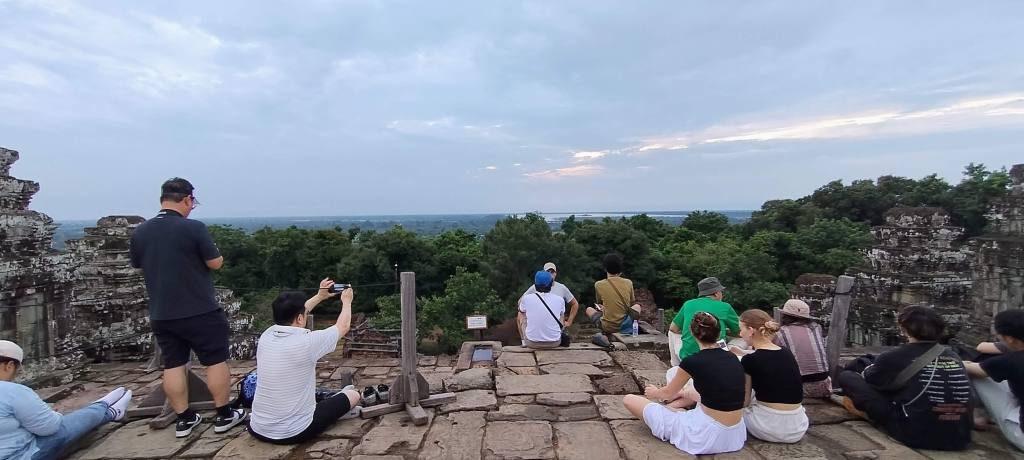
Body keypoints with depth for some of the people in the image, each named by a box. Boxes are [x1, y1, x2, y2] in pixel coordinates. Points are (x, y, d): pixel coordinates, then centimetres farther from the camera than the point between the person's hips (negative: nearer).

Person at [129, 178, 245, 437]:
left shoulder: (139, 233, 1)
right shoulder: (194, 228, -17)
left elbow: (138, 266, 16)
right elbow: (216, 263, -12)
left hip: (161, 315, 6)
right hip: (200, 312, -5)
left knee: (173, 365, 12)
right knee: (216, 361, 6)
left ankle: (184, 420, 21)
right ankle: (224, 416, 14)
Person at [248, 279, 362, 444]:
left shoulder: (266, 336, -6)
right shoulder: (306, 343, -23)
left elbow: (290, 313, 17)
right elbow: (343, 326, -4)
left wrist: (320, 296, 26)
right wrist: (346, 301, 14)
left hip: (258, 430, 6)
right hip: (295, 433, -6)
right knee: (353, 395, 15)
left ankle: (335, 407, 45)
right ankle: (337, 410, 43)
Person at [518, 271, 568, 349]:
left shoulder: (526, 298, -13)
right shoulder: (560, 300, -10)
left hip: (532, 343, -1)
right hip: (555, 343, 1)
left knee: (521, 314, 22)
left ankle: (524, 341, 35)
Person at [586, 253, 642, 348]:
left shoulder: (599, 284, -8)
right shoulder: (628, 283, -2)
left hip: (607, 326, -3)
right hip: (624, 325, 3)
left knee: (589, 309, 26)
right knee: (637, 306, 33)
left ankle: (602, 334, 1)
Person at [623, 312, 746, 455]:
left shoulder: (692, 361, -15)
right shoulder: (733, 358, 4)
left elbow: (669, 393, 3)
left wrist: (655, 393, 27)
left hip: (706, 434, -7)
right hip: (734, 435, 7)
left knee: (628, 399, -2)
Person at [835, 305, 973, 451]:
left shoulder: (895, 357, -8)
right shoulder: (954, 357, 6)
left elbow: (866, 377, 12)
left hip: (916, 435, -6)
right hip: (959, 438, 6)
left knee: (846, 377, 2)